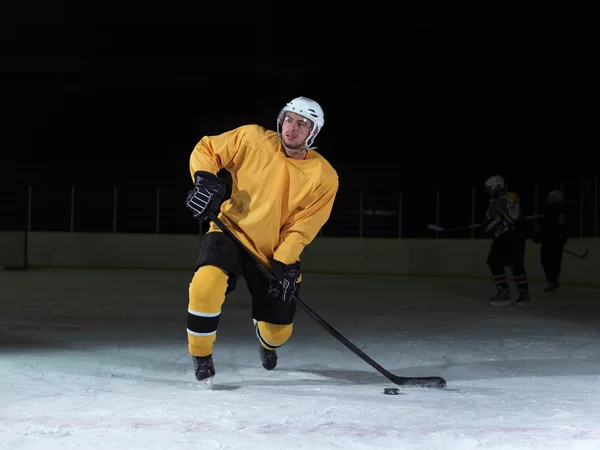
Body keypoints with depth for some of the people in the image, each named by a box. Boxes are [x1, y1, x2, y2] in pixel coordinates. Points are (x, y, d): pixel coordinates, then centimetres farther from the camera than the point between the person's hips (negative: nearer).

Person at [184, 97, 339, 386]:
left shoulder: (324, 177, -10)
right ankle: (200, 355, -5)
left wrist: (285, 264, -21)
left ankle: (266, 339, 48)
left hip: (274, 253, 1)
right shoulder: (253, 139, -10)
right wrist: (204, 180, -17)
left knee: (278, 331, 5)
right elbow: (206, 150, 0)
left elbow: (301, 228, -11)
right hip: (231, 231, -1)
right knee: (207, 284, -31)